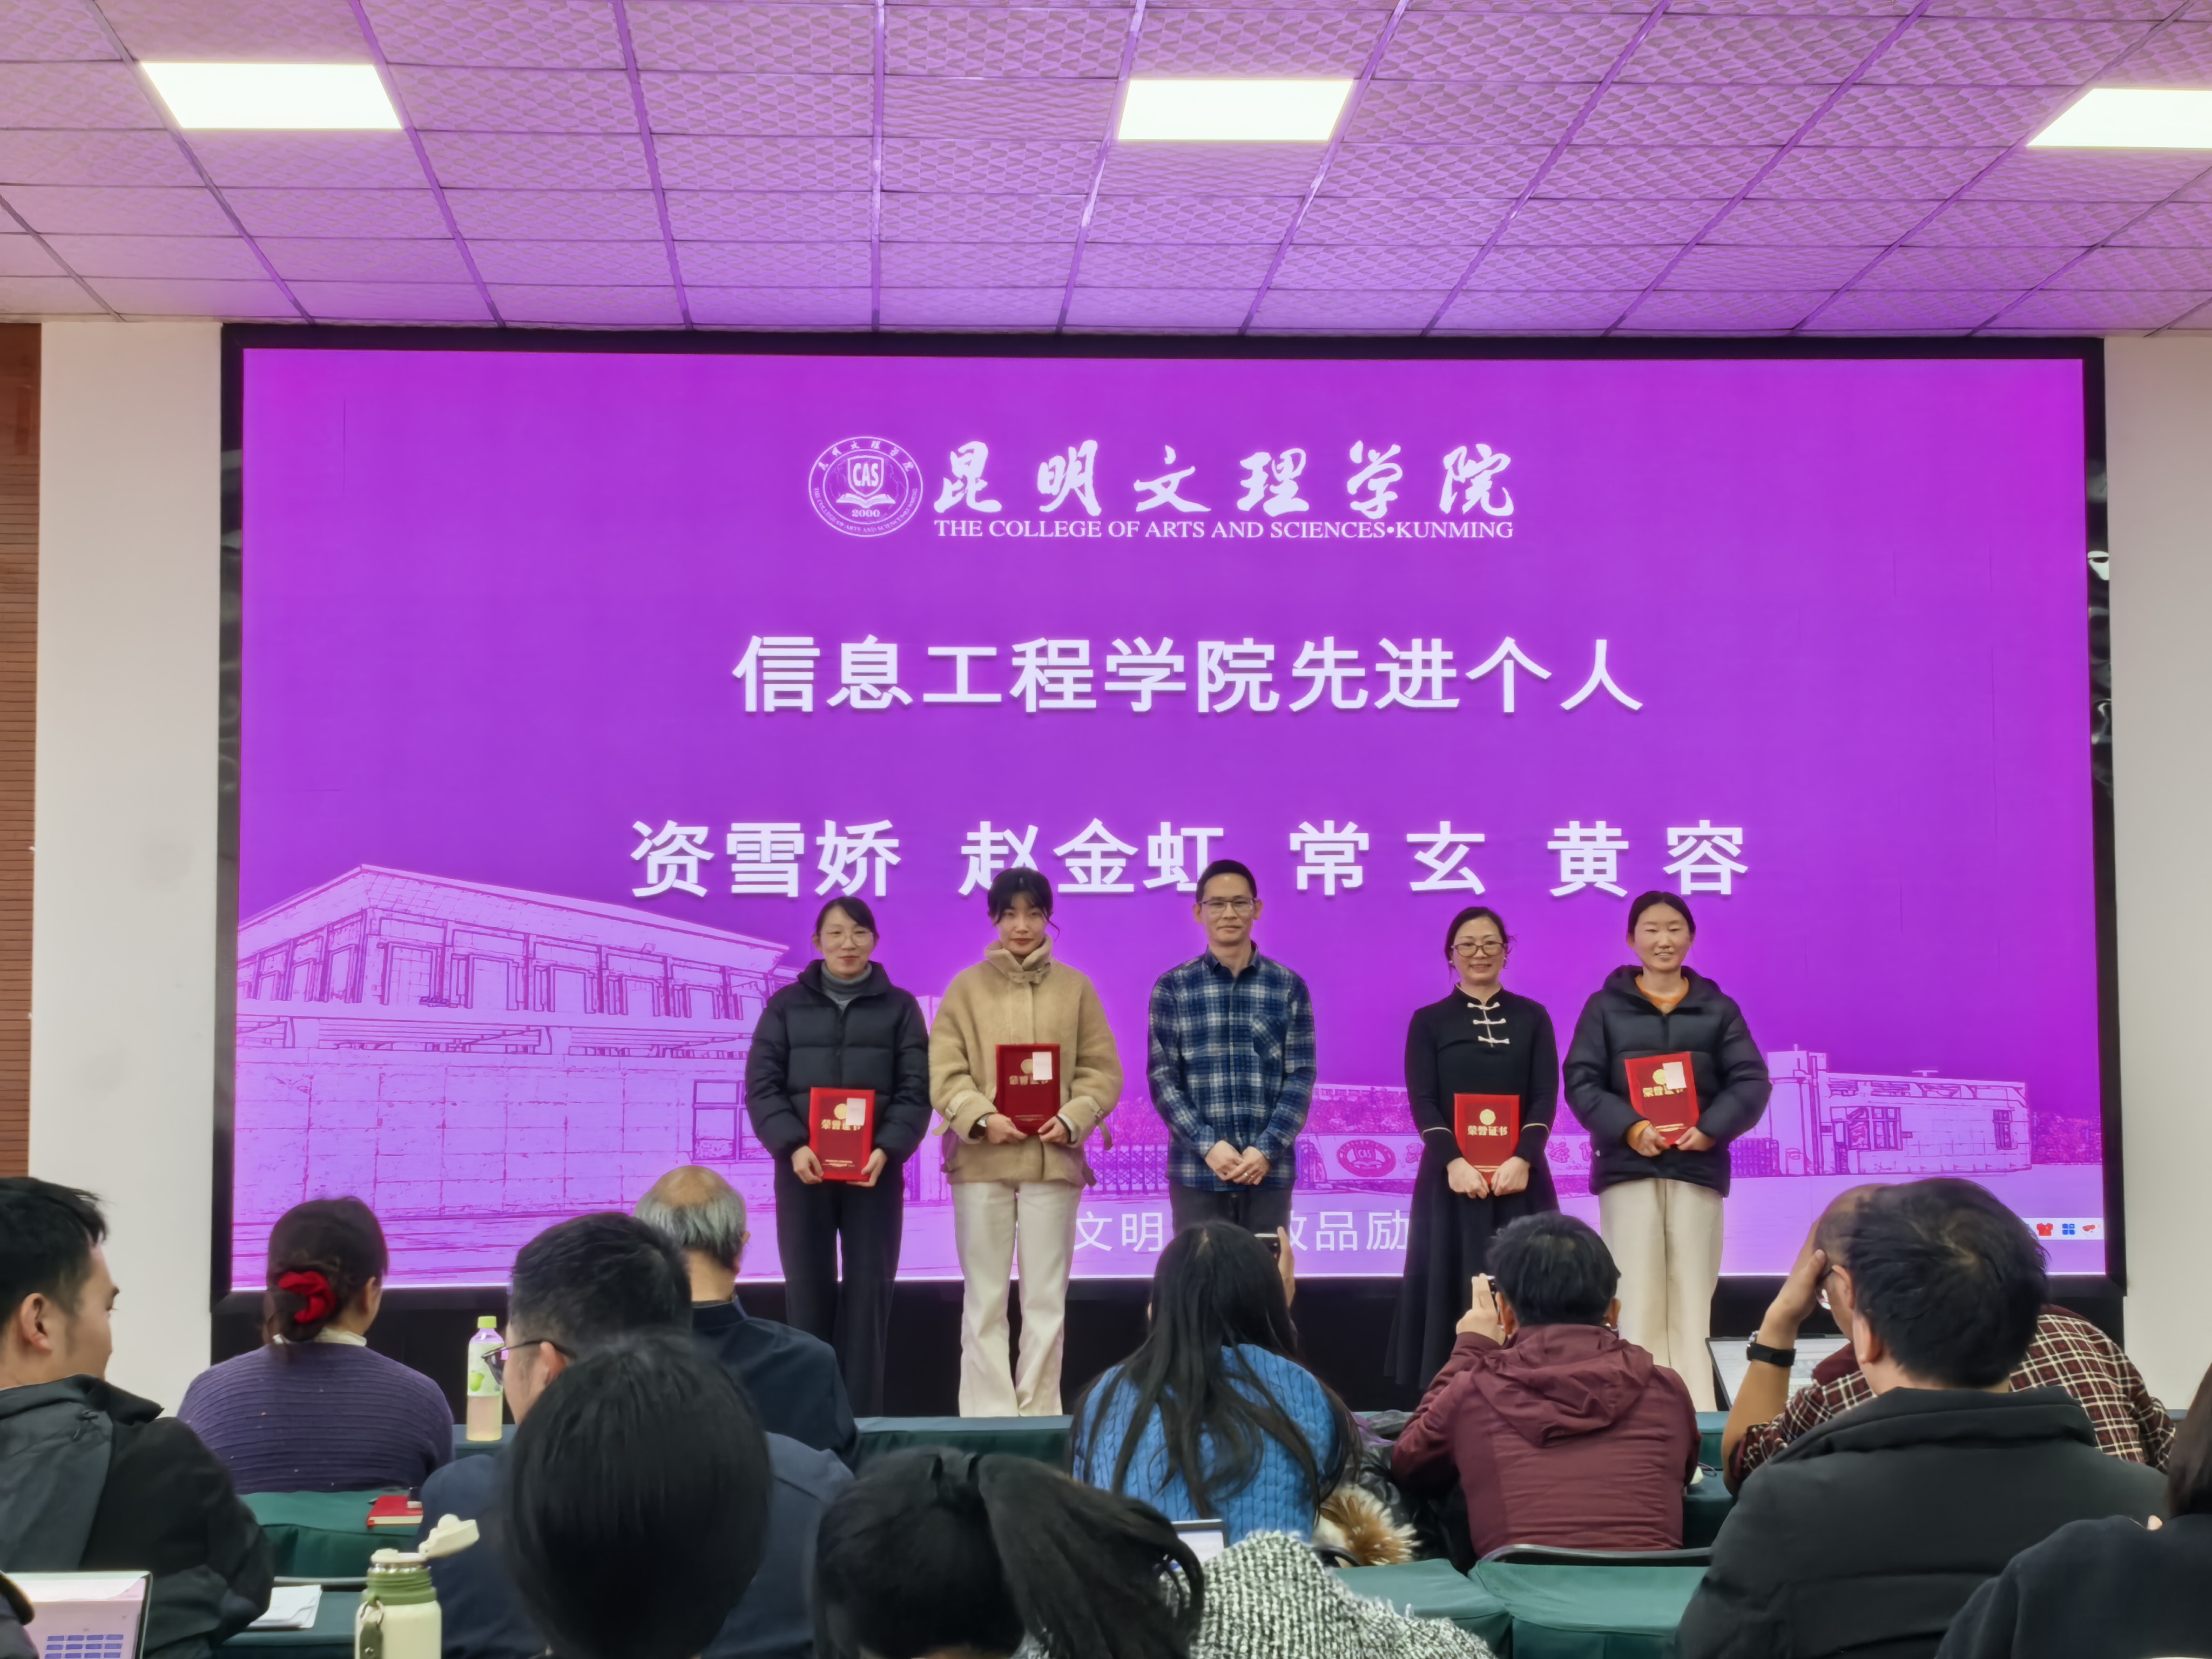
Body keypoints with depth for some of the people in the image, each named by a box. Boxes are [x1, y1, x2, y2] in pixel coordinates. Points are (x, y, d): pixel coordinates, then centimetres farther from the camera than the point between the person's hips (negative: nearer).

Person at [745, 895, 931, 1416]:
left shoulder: (899, 1007, 9)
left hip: (875, 1168, 0)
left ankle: (862, 1414, 3)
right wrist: (792, 1146, -14)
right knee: (808, 1288, 0)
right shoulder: (787, 1005, 9)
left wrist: (888, 1149, -15)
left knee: (869, 1288, -1)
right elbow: (761, 1085, 2)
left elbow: (916, 1090, 2)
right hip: (804, 1167, 0)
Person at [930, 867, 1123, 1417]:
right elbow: (944, 1072, 1)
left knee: (1047, 1299, 3)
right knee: (985, 1299, 2)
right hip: (981, 1160, -1)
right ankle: (986, 1418, 5)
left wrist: (1073, 1119, -10)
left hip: (1054, 1159, 1)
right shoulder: (967, 987, 7)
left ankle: (1040, 1416, 9)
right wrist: (982, 1118, -16)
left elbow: (1102, 1070, 7)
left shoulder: (1075, 988, 9)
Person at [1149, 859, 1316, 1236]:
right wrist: (1208, 1146, -12)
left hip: (1269, 1172, 1)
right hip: (1196, 1173, -1)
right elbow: (1163, 1078, 0)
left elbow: (1302, 1076, 2)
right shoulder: (1172, 988, 4)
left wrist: (1266, 1150, -10)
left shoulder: (1288, 987, 6)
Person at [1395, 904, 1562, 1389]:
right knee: (1452, 1293, -2)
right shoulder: (1429, 1021, 6)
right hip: (1452, 1175, -1)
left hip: (1520, 1175, 1)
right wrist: (1453, 1161, -19)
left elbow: (1546, 1097, 1)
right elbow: (1421, 1102, -3)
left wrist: (1523, 1159, -16)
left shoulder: (1532, 1018, 9)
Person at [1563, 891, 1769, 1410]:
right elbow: (1581, 1081, 1)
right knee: (1637, 1293, -4)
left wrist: (1711, 1130, -13)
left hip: (1697, 1165, 1)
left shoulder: (1718, 1009, 12)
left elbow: (1751, 1081, 4)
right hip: (1627, 1166, -1)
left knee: (1691, 1295, 0)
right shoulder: (1605, 1007, 9)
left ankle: (1696, 1411, 1)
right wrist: (1629, 1128, -16)